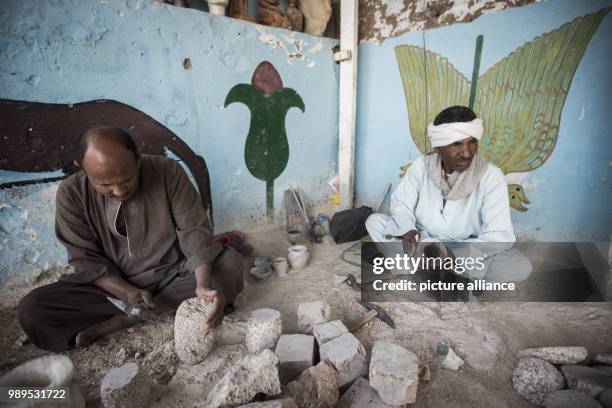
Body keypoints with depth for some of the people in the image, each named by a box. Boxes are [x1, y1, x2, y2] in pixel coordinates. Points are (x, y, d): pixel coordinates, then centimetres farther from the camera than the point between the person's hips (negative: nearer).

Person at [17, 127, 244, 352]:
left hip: (175, 277, 0)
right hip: (115, 286, 1)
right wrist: (127, 293, -25)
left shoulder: (167, 172, -15)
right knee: (31, 310, -18)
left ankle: (121, 320, -19)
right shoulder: (72, 193, -11)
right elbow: (85, 258, -8)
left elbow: (193, 230, -17)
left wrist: (204, 283, -33)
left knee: (232, 261, -24)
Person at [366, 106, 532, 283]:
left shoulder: (491, 176, -18)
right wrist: (407, 231, -29)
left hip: (466, 251, 0)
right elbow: (401, 205, -7)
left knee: (521, 266, -28)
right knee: (374, 221, -15)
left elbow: (500, 235, -22)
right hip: (424, 241, 1)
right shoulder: (421, 165, -12)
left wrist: (455, 254, -37)